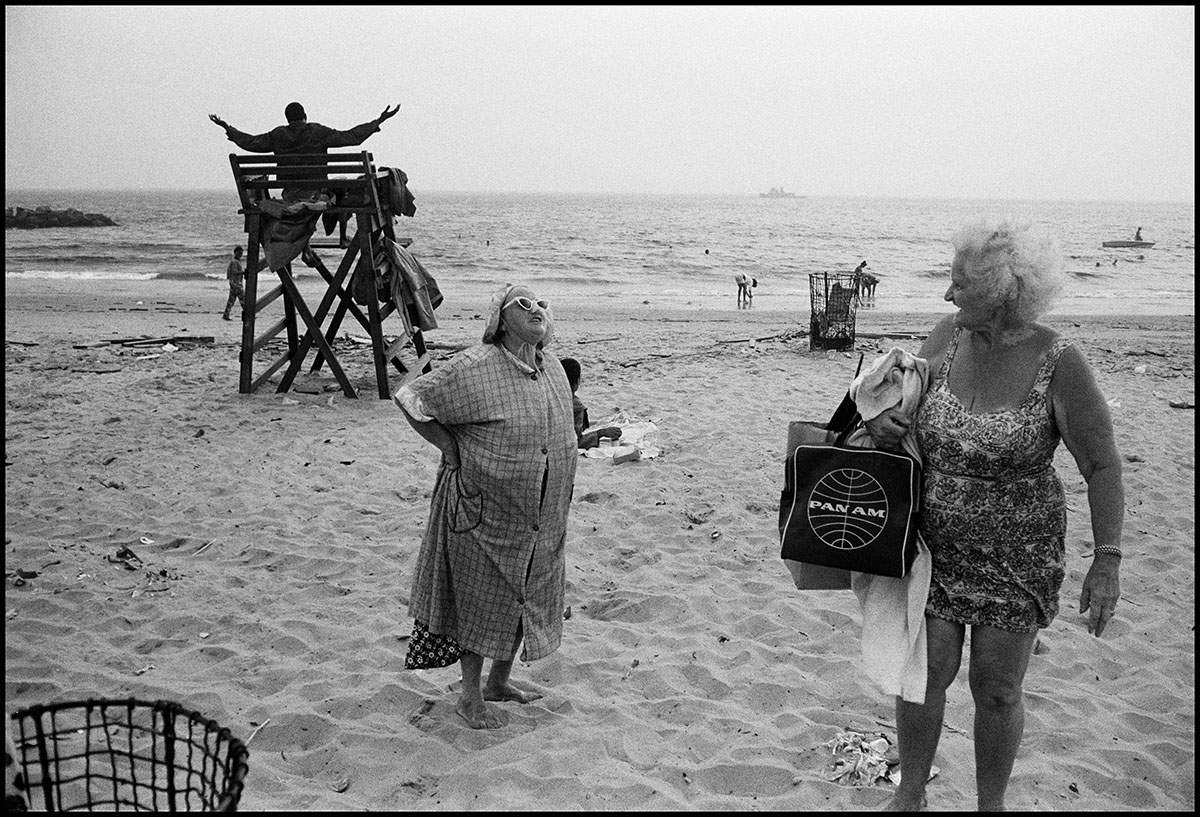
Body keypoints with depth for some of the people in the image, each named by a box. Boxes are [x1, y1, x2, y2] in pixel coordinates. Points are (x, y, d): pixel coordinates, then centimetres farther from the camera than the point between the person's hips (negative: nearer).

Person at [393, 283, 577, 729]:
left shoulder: (553, 368, 3)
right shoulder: (475, 368, -18)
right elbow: (409, 395, -16)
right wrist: (450, 448, -13)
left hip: (541, 519, 7)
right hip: (484, 509, -7)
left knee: (528, 597, 17)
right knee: (481, 600, 6)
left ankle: (499, 681, 38)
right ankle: (471, 697, 23)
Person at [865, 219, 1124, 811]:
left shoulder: (1059, 365, -17)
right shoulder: (947, 338, -4)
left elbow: (1102, 466, -12)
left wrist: (1107, 558, -17)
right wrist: (880, 417, -11)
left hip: (1015, 557, -3)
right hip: (932, 544, 3)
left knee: (997, 692, 10)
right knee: (923, 673, 8)